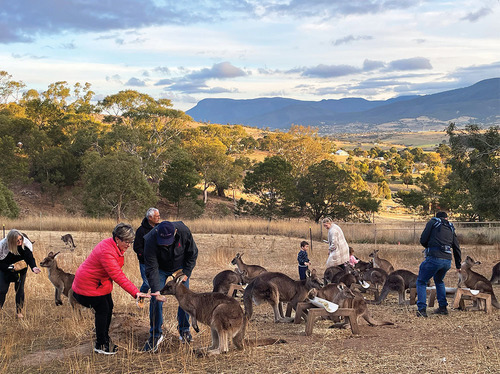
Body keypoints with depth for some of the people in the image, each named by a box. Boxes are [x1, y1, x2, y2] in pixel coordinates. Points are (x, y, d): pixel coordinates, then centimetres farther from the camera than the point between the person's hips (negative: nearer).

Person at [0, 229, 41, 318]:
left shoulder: (26, 244, -24)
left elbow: (30, 257, -20)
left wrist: (33, 267, -39)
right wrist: (11, 267, -31)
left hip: (21, 270, 1)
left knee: (20, 289, 1)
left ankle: (19, 312, 12)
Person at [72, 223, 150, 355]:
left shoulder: (117, 247, -4)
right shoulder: (106, 252, -34)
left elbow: (116, 272, 12)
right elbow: (118, 276, -38)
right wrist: (135, 293, -41)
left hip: (101, 282, 10)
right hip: (88, 284, -10)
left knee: (109, 307, 12)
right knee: (102, 310, -6)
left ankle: (105, 339, 25)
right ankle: (100, 345, 6)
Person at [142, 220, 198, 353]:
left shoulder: (184, 231, -32)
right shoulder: (151, 241, -37)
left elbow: (192, 253, -12)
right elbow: (151, 269, -33)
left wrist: (186, 273, -15)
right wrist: (156, 290, -43)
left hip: (181, 267, 1)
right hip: (161, 269, -1)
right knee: (156, 300, -10)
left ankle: (184, 330, 15)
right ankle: (155, 335, 2)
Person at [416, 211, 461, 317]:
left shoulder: (432, 222, 9)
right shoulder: (450, 228, 21)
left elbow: (423, 240, 1)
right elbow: (457, 248, 24)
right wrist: (458, 266, 33)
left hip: (434, 258, -5)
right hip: (448, 260, 5)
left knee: (421, 282, 8)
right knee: (439, 281, 30)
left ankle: (422, 309, -5)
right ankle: (443, 307, 24)